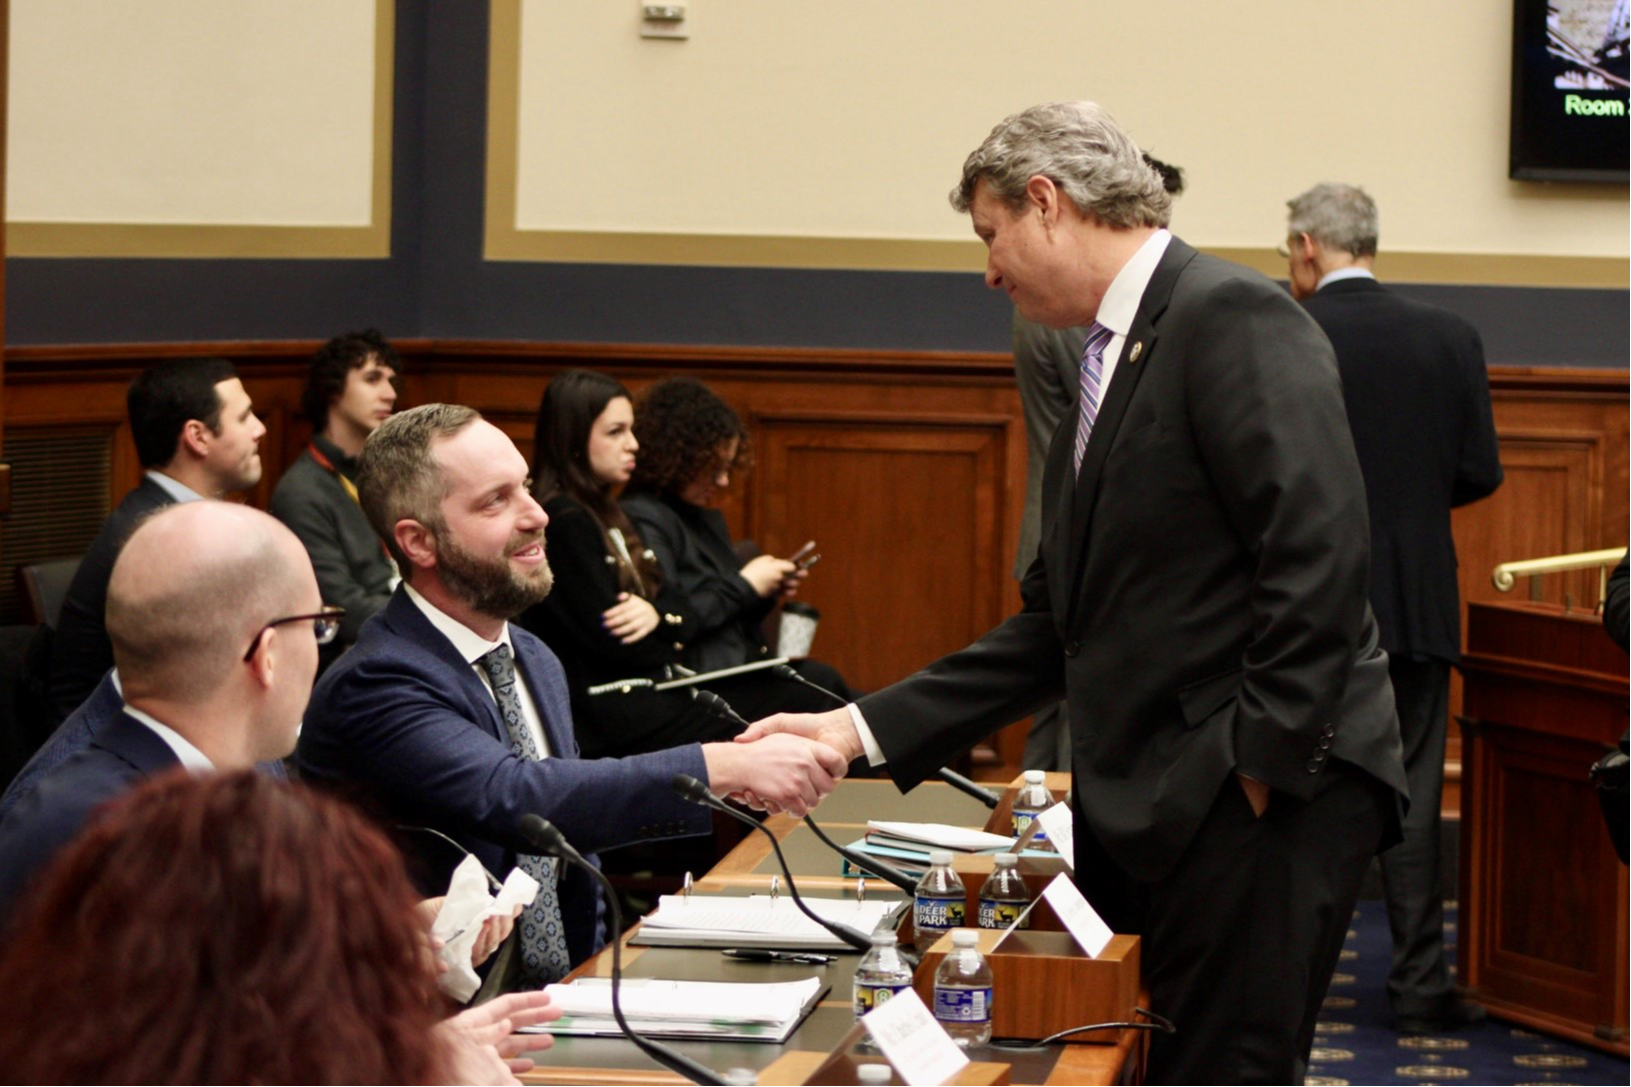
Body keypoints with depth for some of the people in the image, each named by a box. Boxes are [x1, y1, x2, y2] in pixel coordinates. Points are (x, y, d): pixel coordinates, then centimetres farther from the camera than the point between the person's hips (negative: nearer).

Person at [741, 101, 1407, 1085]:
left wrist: (1266, 762, -21)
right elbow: (1058, 627, 20)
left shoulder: (1235, 321, -11)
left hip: (1261, 798, -9)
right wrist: (868, 730, 14)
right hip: (1145, 806, 10)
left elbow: (1318, 553, -21)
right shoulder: (1112, 359, 19)